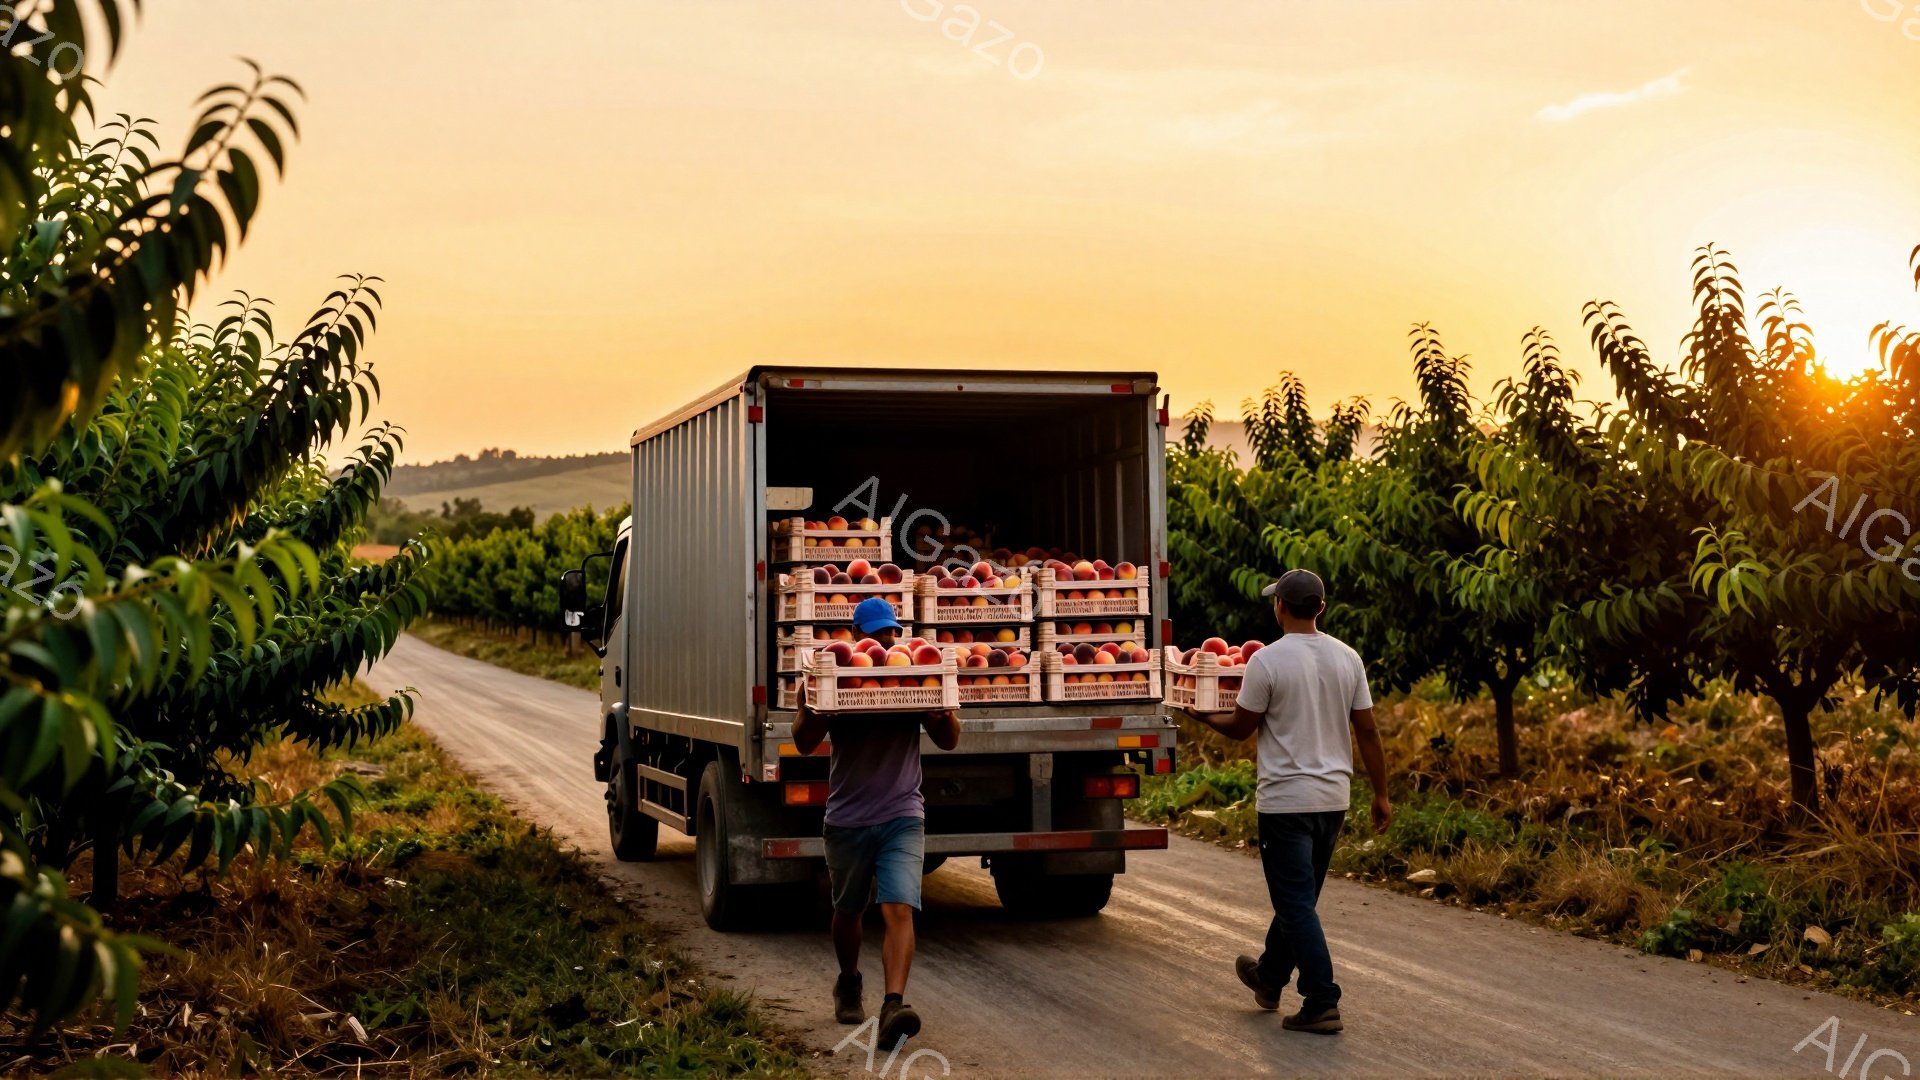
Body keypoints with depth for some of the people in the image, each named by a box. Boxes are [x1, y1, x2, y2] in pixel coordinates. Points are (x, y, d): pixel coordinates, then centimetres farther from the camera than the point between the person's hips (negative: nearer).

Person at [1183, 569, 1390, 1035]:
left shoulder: (1267, 660, -13)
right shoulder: (1348, 658, 2)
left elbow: (1240, 727, -4)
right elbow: (1367, 731, 4)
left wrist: (1202, 716, 16)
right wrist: (1381, 794, 12)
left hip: (1286, 800, -6)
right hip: (1334, 798, 6)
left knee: (1296, 903, -1)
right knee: (1298, 896, 20)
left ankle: (1322, 1003, -5)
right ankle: (1270, 978, 37)